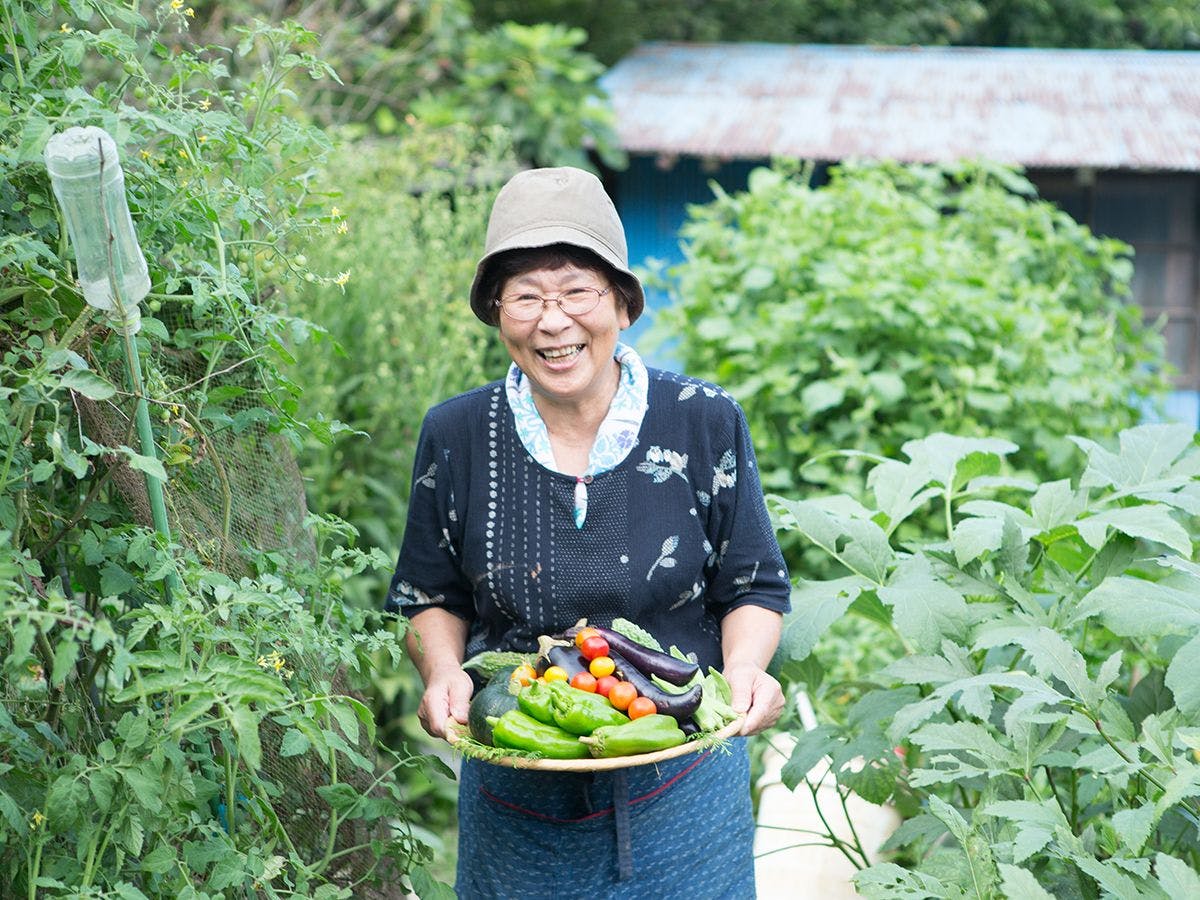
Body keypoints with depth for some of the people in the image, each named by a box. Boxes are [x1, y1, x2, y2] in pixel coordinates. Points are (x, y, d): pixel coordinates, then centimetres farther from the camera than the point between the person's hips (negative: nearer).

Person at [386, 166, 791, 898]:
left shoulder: (706, 423, -7)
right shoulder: (456, 437, -4)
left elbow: (754, 588, 2)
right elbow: (433, 599, 8)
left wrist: (744, 667, -18)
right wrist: (443, 672, -12)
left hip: (684, 792, -1)